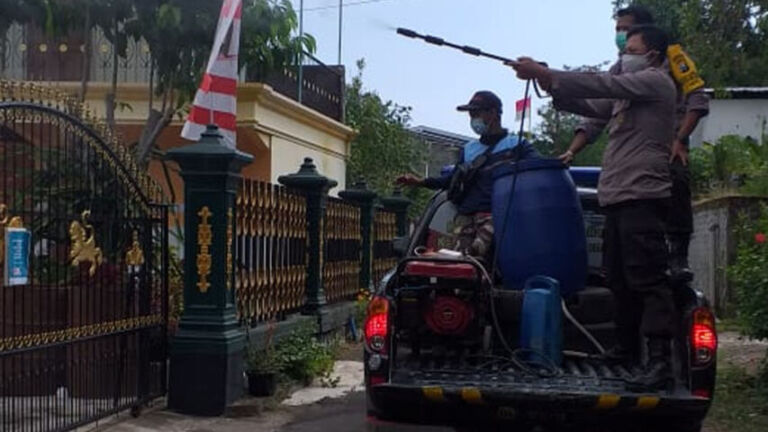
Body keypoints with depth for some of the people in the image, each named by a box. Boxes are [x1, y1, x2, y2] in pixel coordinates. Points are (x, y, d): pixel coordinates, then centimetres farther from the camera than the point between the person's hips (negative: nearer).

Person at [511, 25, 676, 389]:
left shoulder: (655, 81, -2)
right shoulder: (628, 95, 27)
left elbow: (600, 85, -13)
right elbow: (589, 106, 20)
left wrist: (542, 73, -13)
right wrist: (552, 87, 3)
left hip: (641, 197, -10)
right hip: (617, 198, 10)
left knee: (647, 278, -14)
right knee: (621, 281, 11)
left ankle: (660, 361, -17)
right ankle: (625, 355, 18)